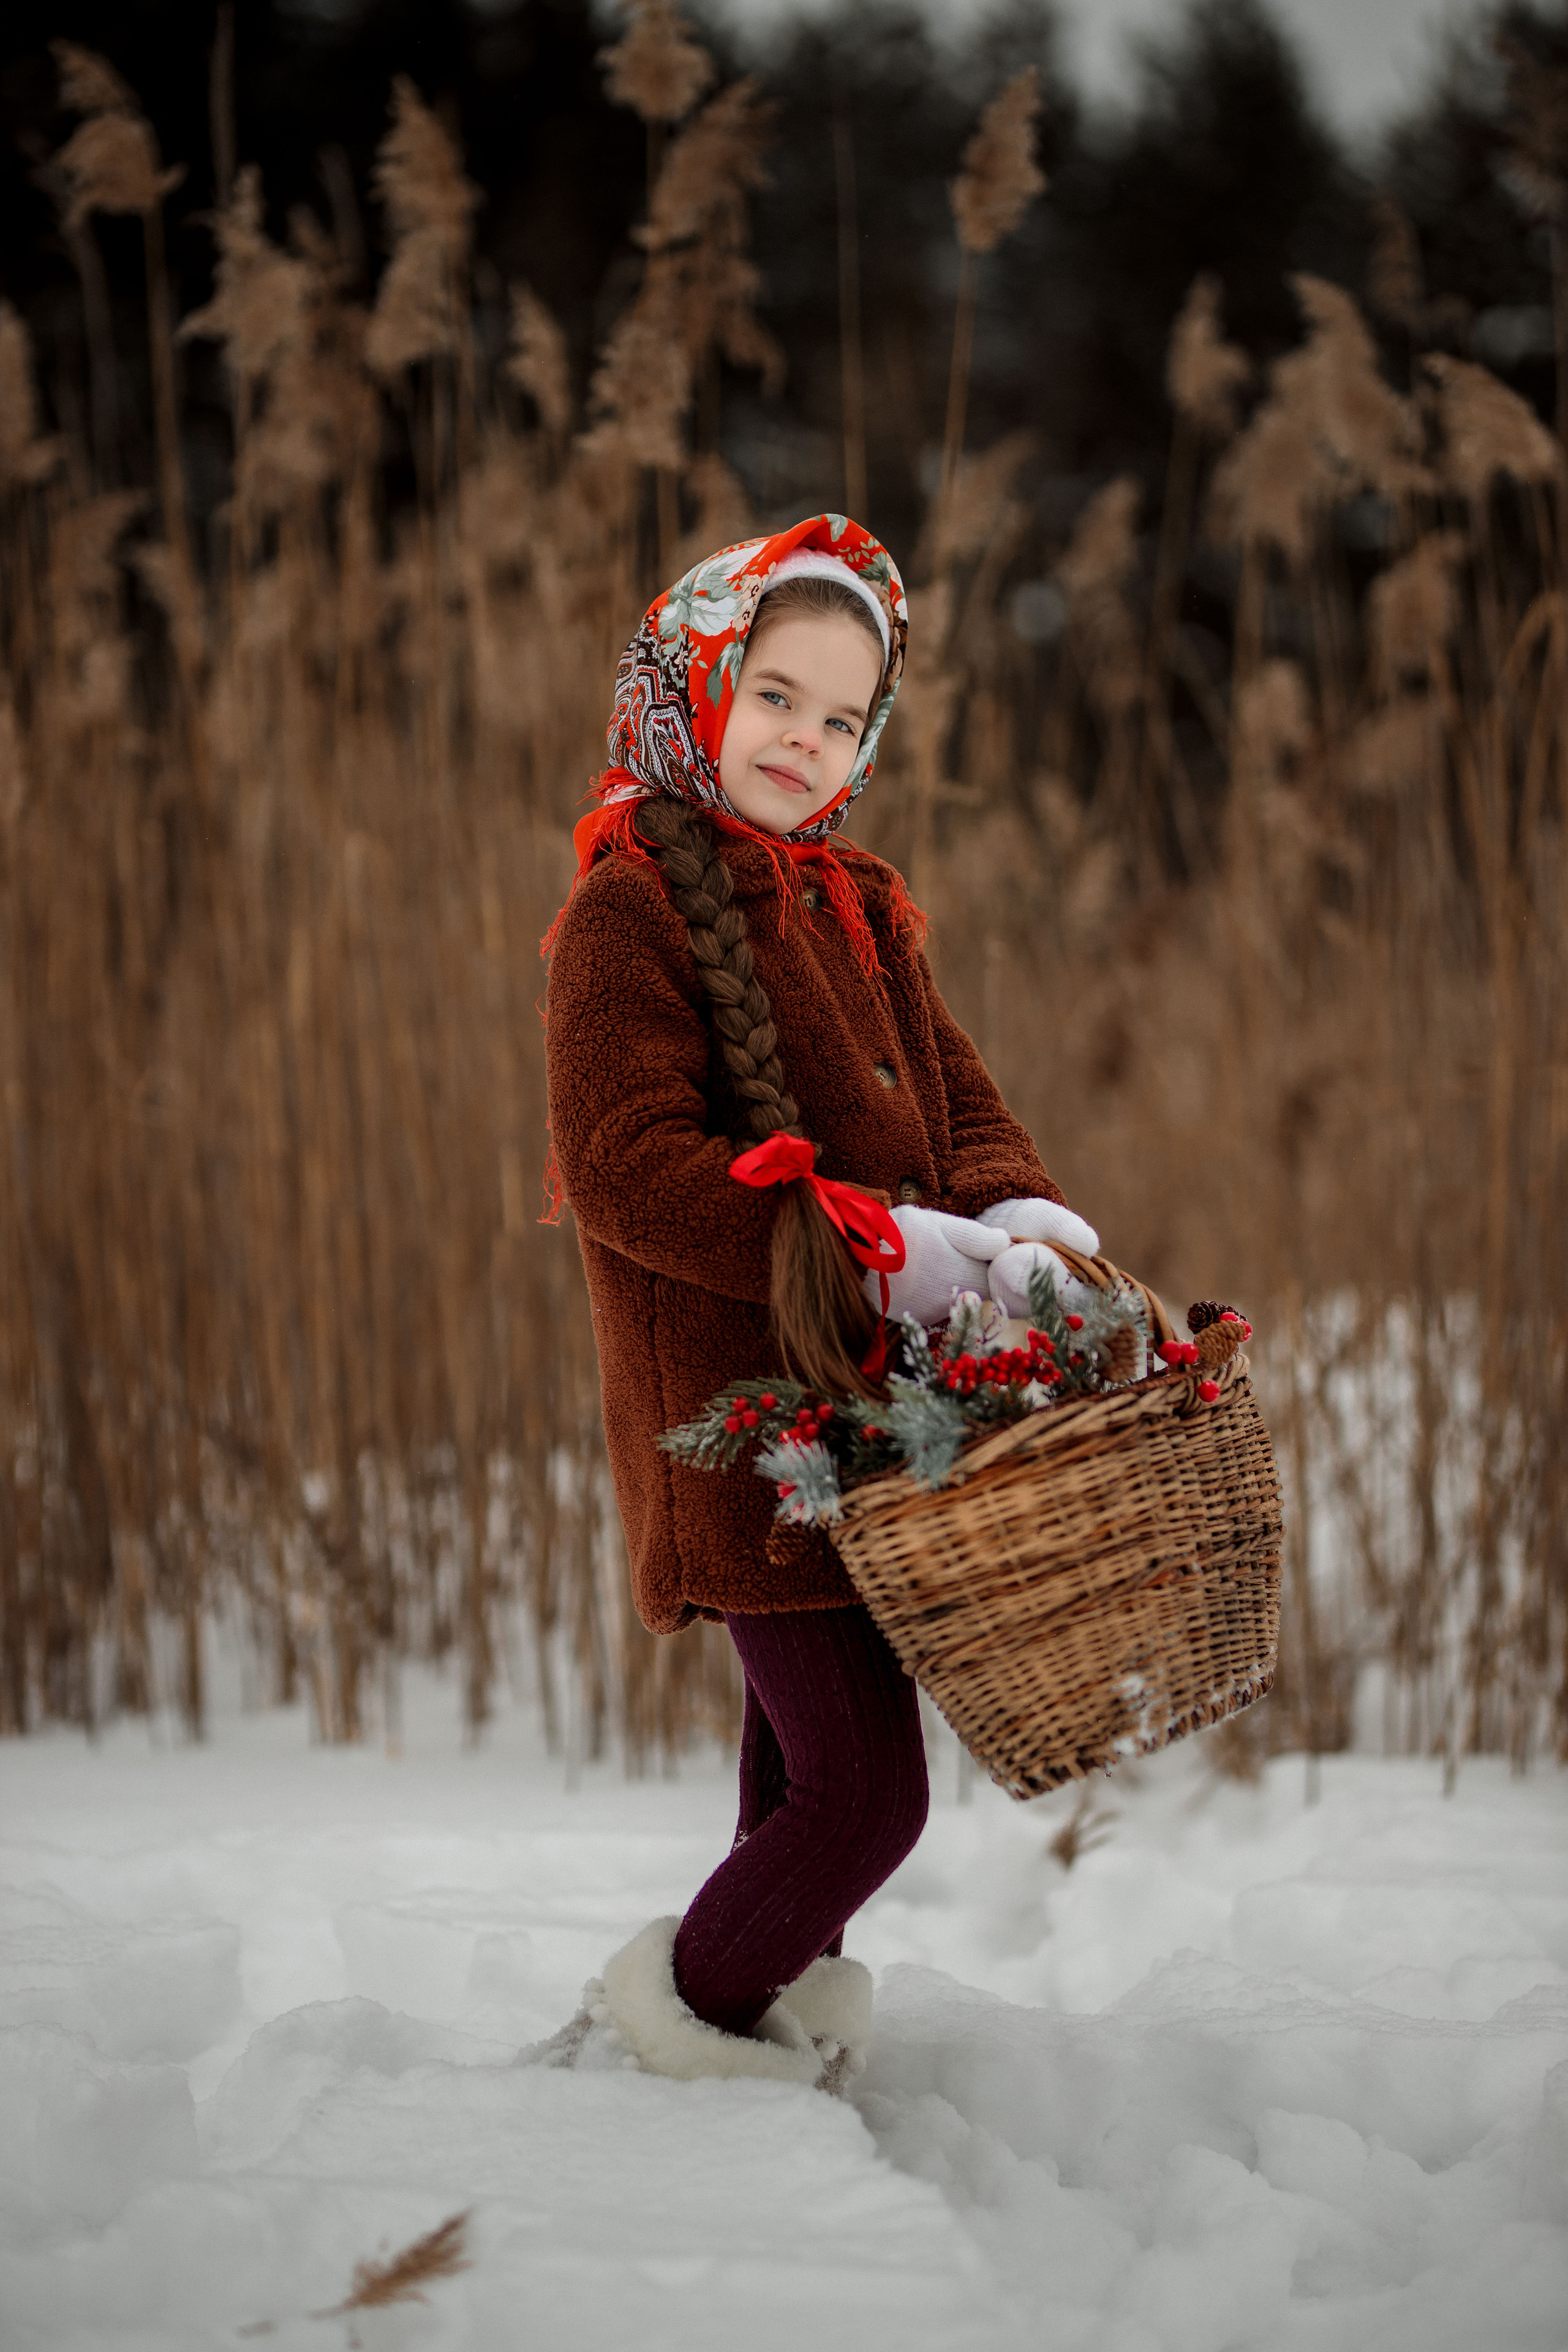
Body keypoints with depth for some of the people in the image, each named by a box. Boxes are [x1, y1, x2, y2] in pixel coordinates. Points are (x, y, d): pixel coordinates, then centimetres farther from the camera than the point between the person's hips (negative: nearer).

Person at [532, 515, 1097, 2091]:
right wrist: (879, 1252, -24)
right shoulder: (627, 911, -11)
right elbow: (625, 1168, -19)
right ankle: (661, 2030, 7)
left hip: (868, 1402, 8)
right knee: (866, 1792, -10)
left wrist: (1019, 1221, -12)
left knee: (812, 1759, 19)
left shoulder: (861, 911, 14)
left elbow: (956, 1098, 12)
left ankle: (779, 2016, 34)